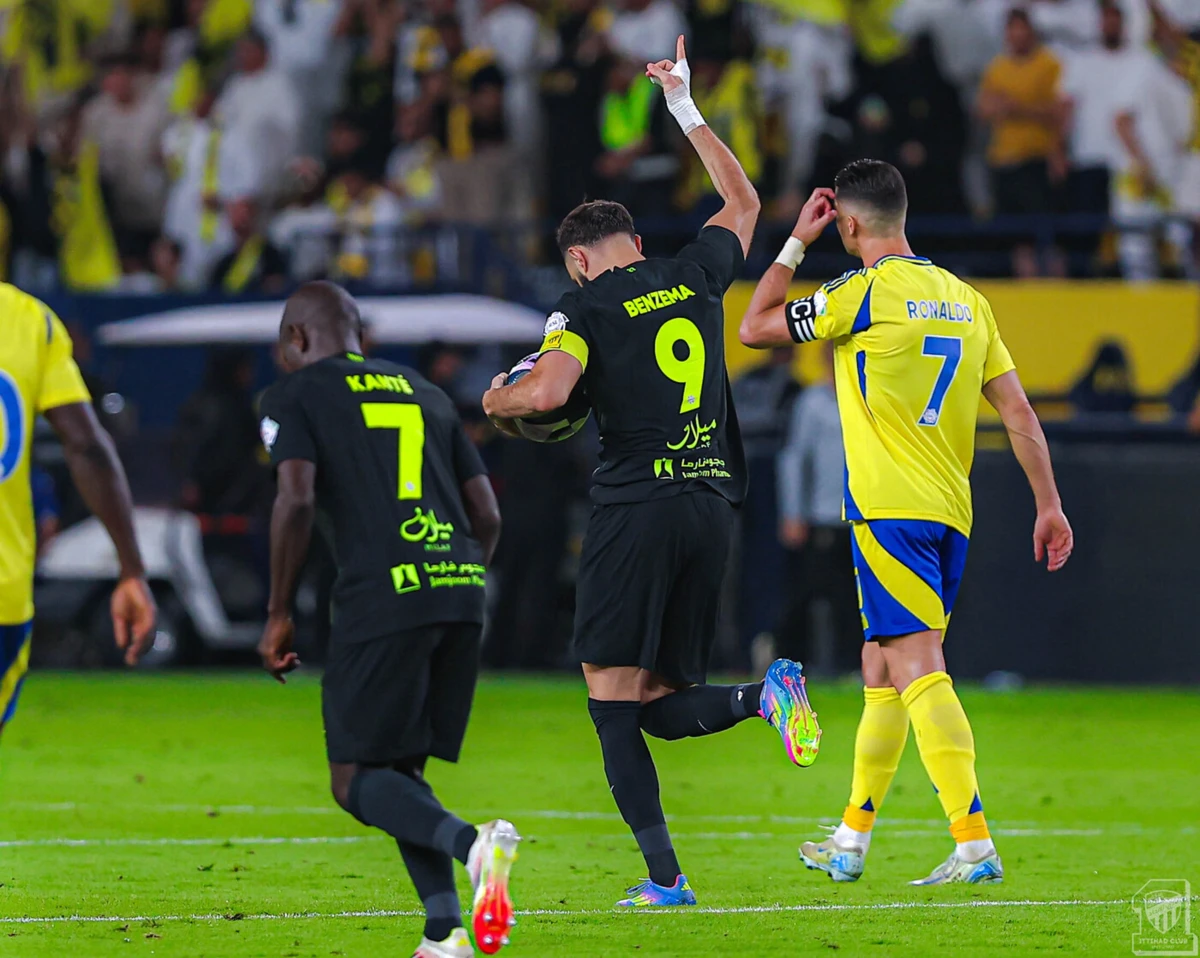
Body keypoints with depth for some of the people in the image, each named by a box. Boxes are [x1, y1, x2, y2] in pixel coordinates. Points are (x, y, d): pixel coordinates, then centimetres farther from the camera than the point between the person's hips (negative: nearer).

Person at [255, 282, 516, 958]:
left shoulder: (294, 396, 8)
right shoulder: (424, 393, 25)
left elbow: (296, 501, -8)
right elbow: (488, 515, 20)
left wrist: (280, 614, 0)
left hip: (381, 594, -6)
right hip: (462, 589, 6)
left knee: (357, 780, 2)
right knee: (402, 770, 16)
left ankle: (472, 844, -26)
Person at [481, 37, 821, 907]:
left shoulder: (587, 306, -1)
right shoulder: (695, 276, 14)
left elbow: (549, 392, -17)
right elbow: (744, 202, 33)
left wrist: (499, 401, 6)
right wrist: (687, 111, 39)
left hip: (637, 508, -5)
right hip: (713, 508, 5)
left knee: (613, 701, -1)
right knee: (663, 705, 11)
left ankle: (664, 873, -13)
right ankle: (764, 694, -19)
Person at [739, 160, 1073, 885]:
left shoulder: (867, 293, -7)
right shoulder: (965, 299, 13)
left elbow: (755, 328, 2)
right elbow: (1019, 410, 12)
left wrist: (796, 243, 11)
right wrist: (1050, 505, 15)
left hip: (890, 511, -7)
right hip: (951, 513, 8)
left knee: (917, 669, -12)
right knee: (882, 673, 17)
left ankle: (976, 845, -23)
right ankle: (851, 843, 25)